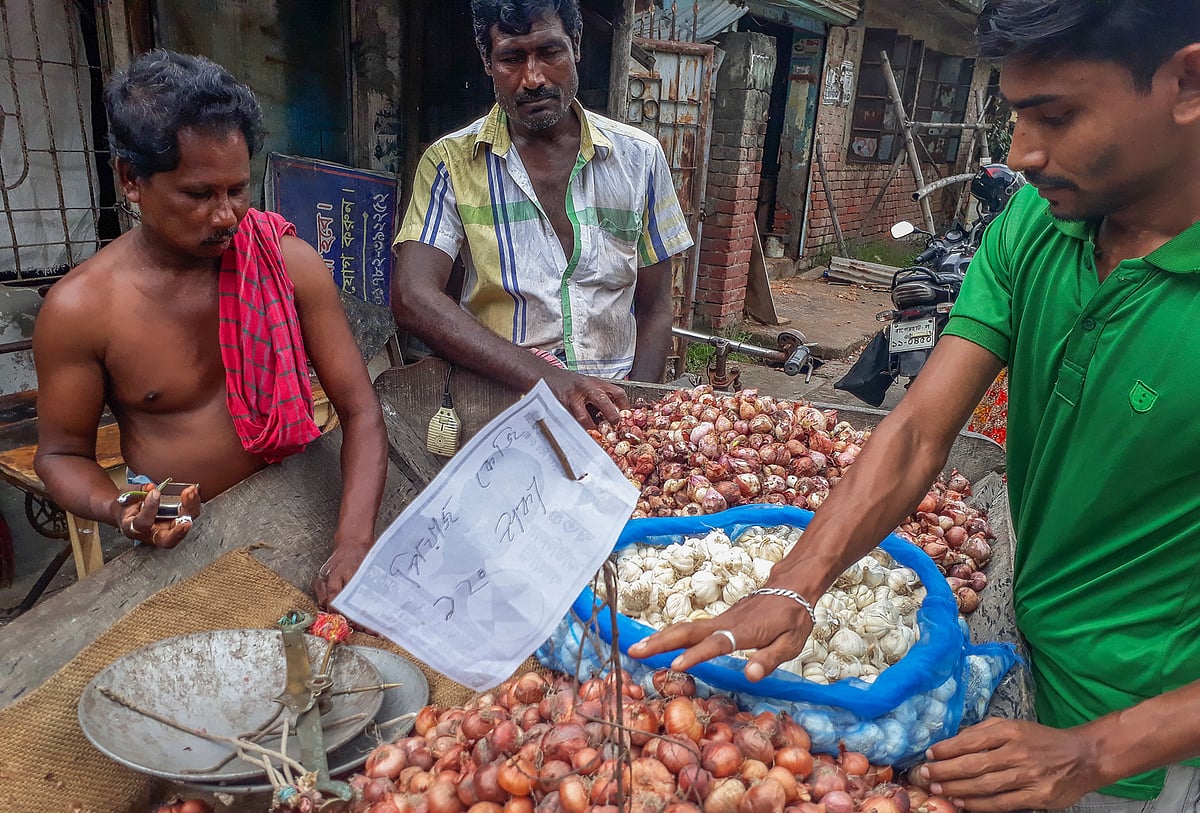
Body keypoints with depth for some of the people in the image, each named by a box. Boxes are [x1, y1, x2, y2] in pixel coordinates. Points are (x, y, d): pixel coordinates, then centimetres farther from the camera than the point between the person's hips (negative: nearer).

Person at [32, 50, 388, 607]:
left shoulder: (290, 263, -8)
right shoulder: (79, 308, -10)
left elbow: (359, 410, -10)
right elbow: (61, 454, 4)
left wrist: (354, 543, -26)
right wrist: (118, 513, -20)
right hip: (176, 543, -1)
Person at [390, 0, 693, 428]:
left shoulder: (639, 156, 5)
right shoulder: (450, 163, -1)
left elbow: (654, 307, 8)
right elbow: (413, 299, -14)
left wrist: (634, 409, -10)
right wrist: (546, 377, -26)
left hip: (613, 400, 2)